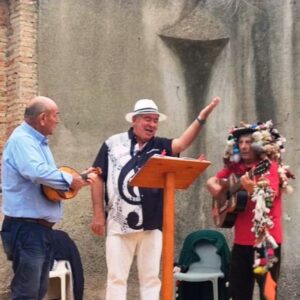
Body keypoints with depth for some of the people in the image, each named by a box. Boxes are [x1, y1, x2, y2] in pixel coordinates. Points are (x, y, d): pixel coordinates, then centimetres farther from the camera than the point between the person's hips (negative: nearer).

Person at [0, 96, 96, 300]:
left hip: (43, 228, 10)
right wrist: (69, 179, -21)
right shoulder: (21, 140, -16)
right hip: (26, 228, -10)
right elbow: (37, 172, -34)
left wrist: (79, 181, 16)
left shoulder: (39, 142, 18)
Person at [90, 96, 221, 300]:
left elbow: (182, 144, -14)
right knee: (116, 277, 4)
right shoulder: (113, 144, 2)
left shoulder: (160, 146, 6)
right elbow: (98, 178, 3)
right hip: (119, 224, -1)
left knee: (151, 277, 7)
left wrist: (201, 118, -28)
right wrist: (98, 214, -2)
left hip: (151, 225, 2)